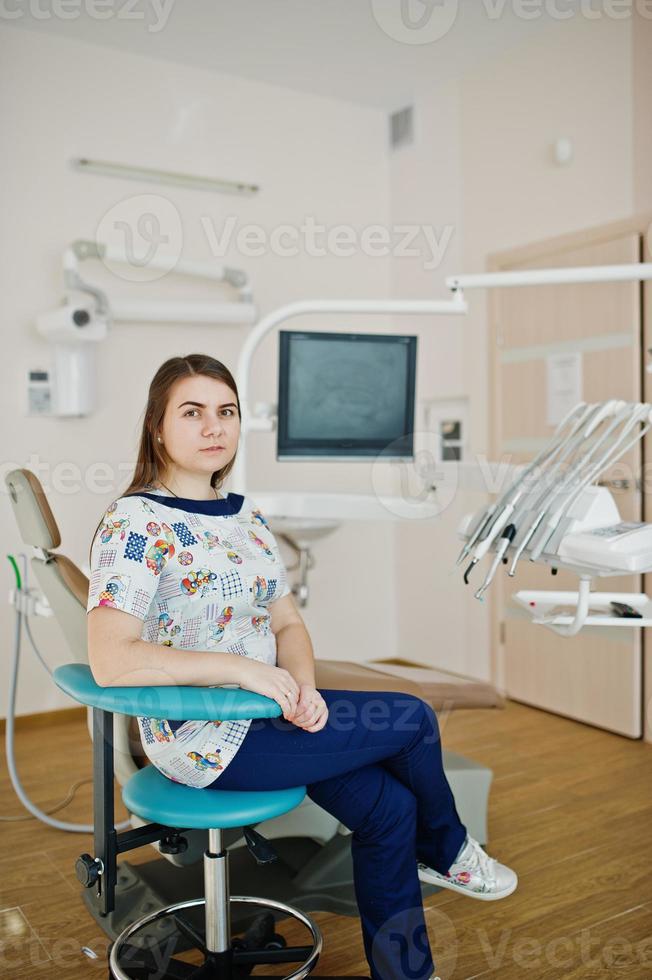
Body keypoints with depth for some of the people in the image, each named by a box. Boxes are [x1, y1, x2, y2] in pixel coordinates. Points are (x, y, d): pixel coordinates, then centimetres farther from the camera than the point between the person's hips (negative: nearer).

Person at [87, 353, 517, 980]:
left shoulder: (247, 517, 8)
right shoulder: (135, 524, -16)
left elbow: (287, 622, 9)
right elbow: (109, 662, -26)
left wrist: (303, 688, -12)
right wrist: (241, 667, -26)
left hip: (267, 714, 7)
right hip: (202, 738, -7)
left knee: (389, 808, -3)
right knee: (414, 720, -7)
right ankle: (447, 852, 23)